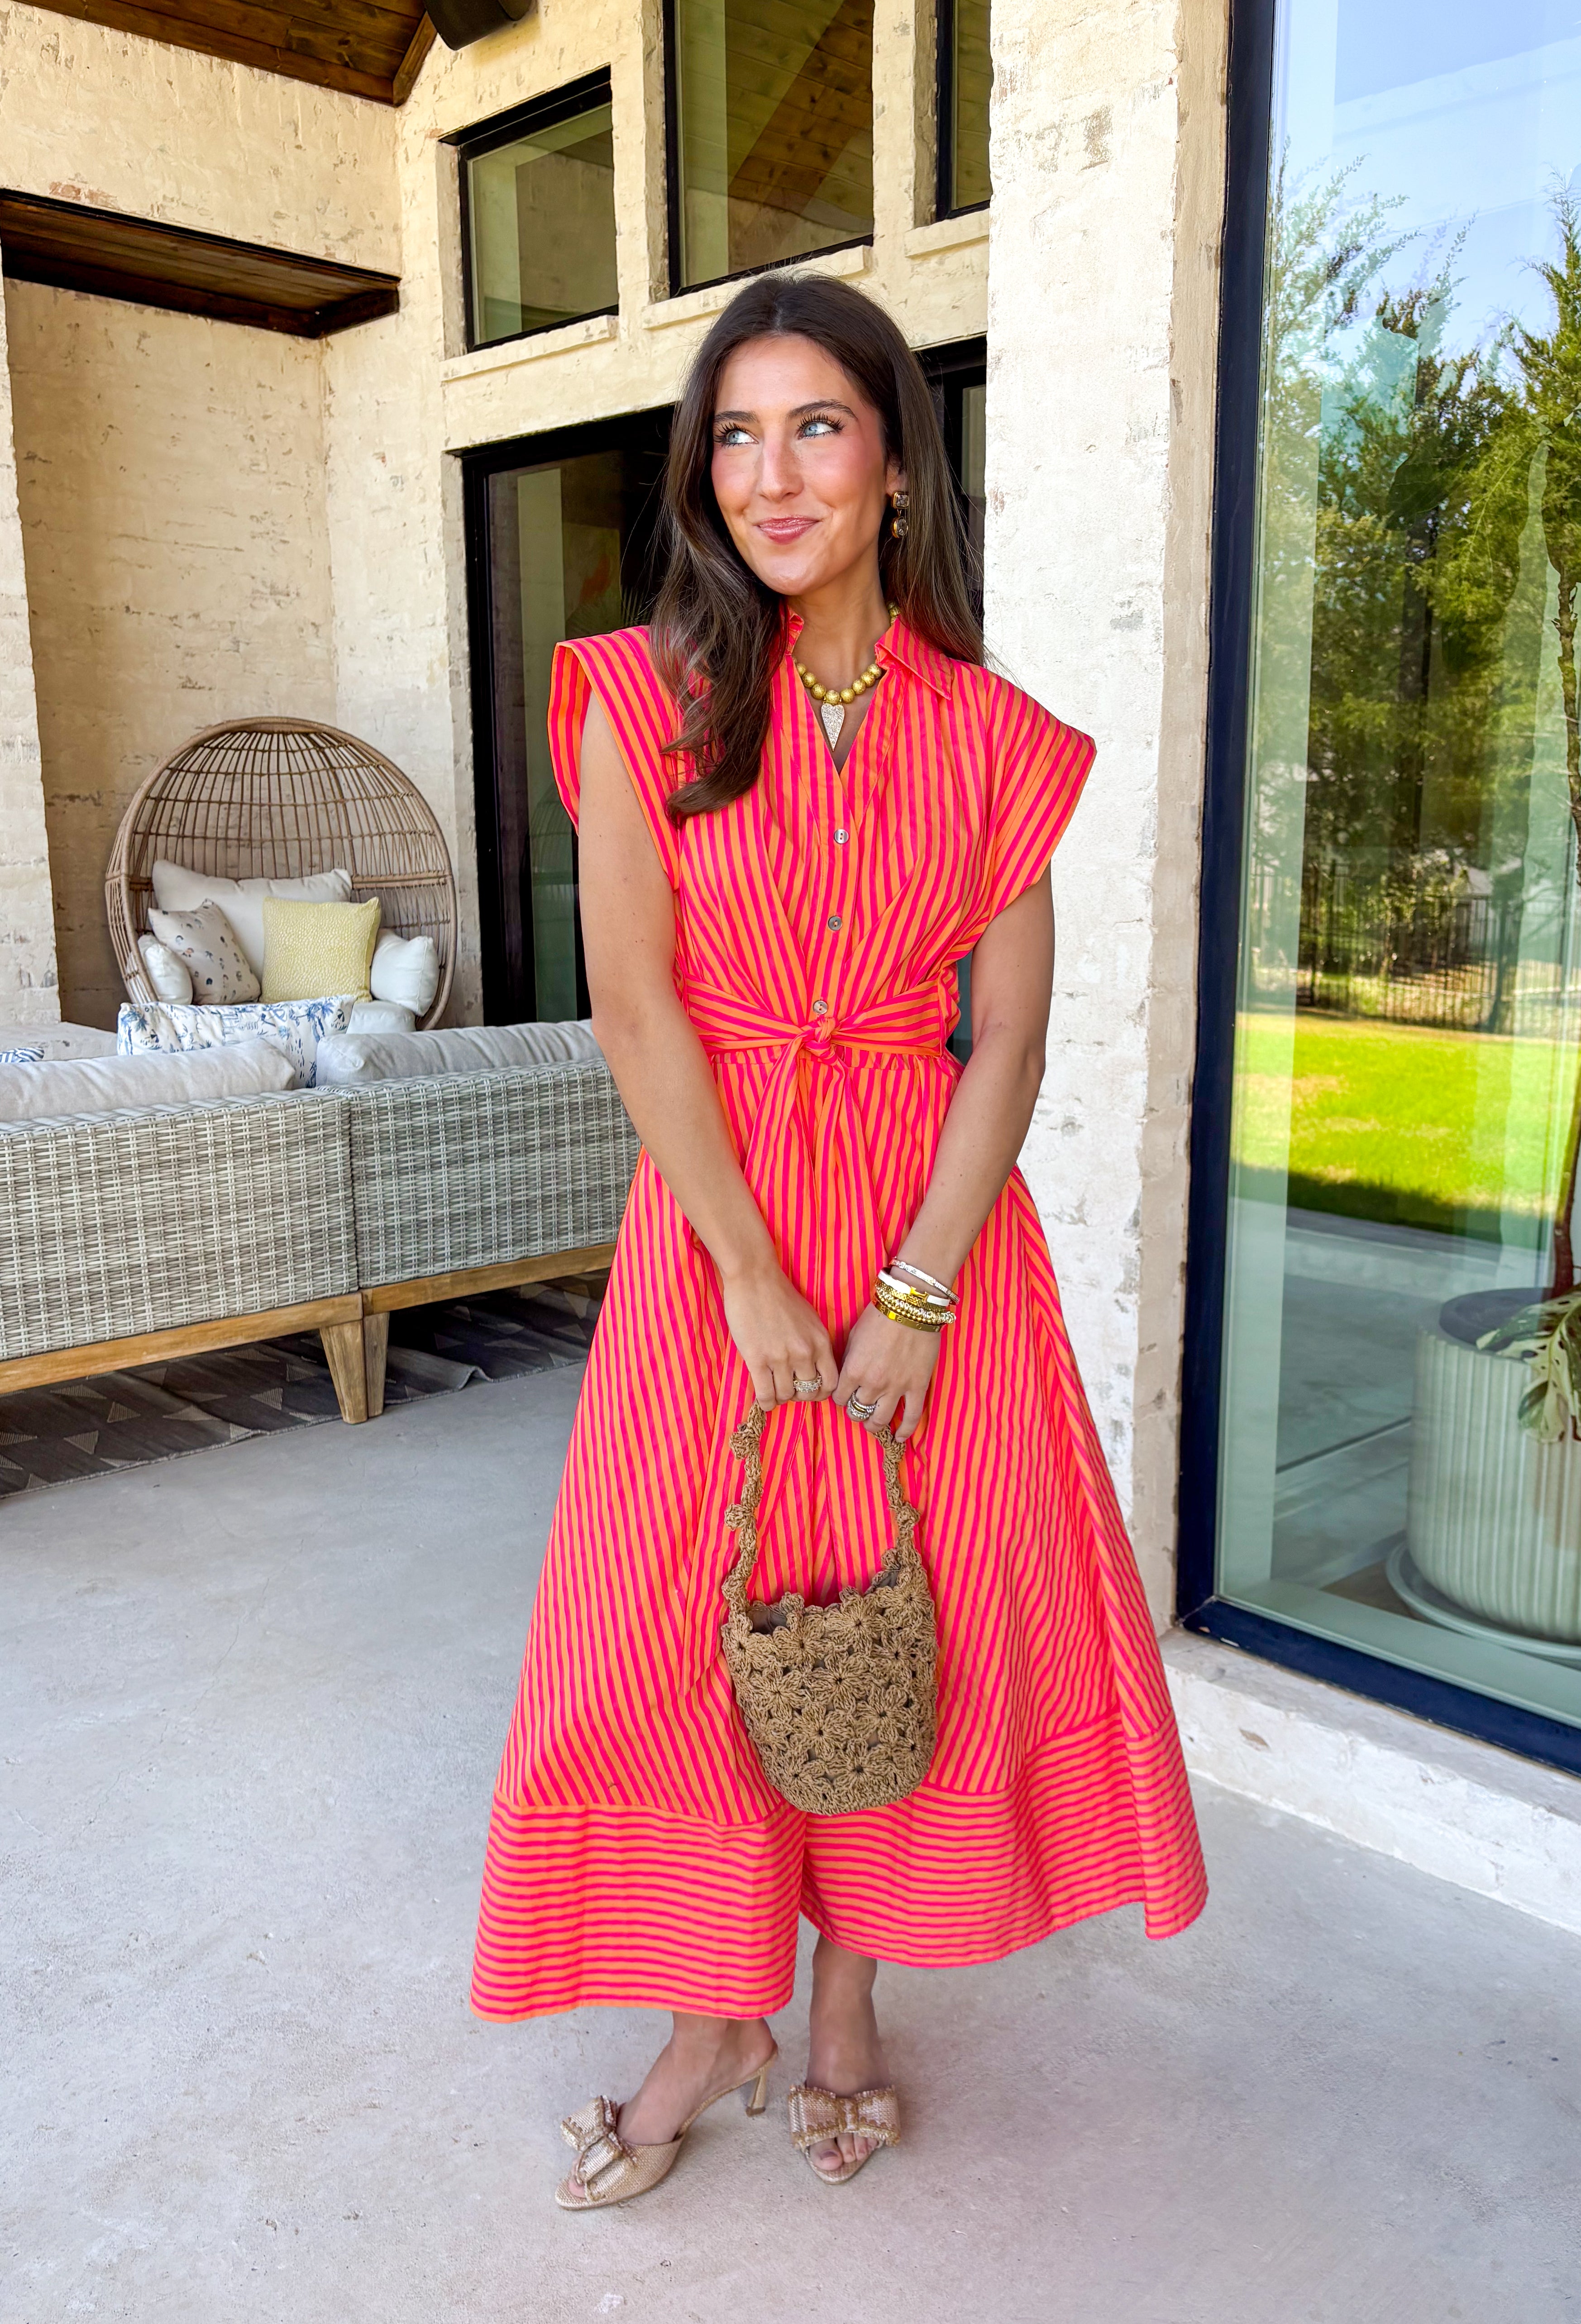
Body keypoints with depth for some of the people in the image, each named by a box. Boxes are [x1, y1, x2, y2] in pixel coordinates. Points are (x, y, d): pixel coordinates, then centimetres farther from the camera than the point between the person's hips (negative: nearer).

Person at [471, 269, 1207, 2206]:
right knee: (688, 1622, 5)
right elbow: (635, 1009, -9)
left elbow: (1009, 1038, -3)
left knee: (923, 1613, 7)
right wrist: (755, 1279, -13)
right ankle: (719, 2019, 27)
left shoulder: (990, 736, 1)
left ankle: (849, 2003, 30)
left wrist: (914, 1297, -12)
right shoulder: (645, 700, -2)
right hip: (711, 1215, -1)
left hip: (929, 1222, 1)